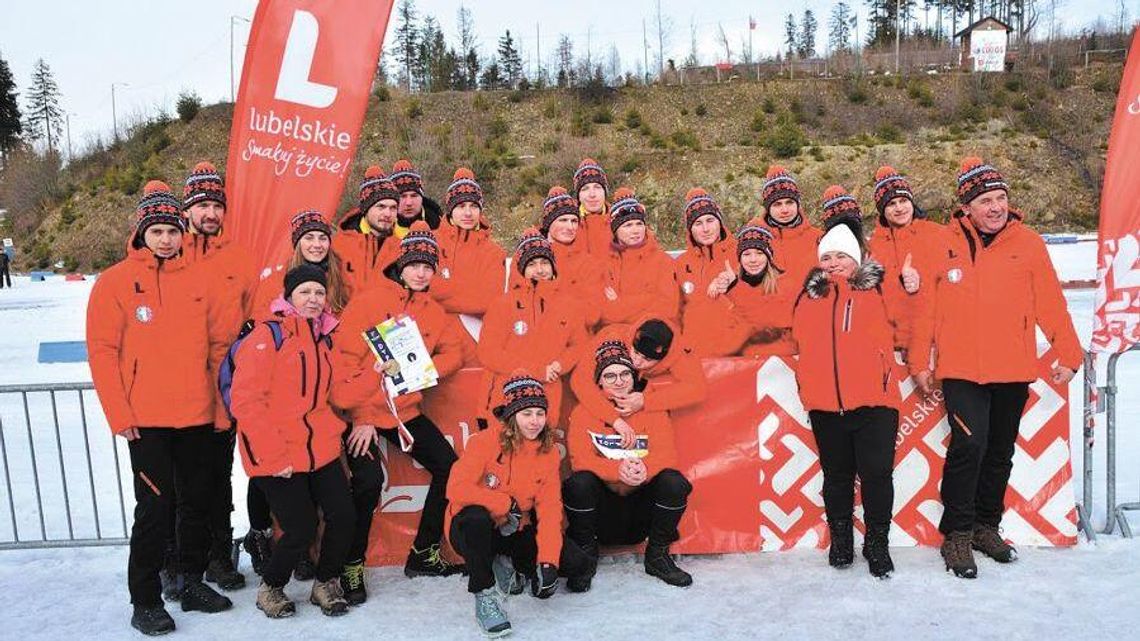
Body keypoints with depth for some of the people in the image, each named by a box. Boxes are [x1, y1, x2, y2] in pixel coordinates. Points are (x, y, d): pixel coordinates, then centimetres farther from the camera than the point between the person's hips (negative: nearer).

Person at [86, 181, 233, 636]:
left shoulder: (196, 281, 8)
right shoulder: (115, 282, -2)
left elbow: (219, 342, 11)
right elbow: (102, 351, -5)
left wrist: (220, 396, 4)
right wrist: (119, 414, -10)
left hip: (197, 416, 4)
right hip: (146, 420, -4)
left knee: (198, 501, 12)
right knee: (155, 506, -2)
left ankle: (192, 582, 28)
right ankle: (145, 600, 13)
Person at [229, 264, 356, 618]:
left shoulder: (324, 337, 12)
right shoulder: (267, 335, -11)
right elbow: (245, 401, -16)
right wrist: (274, 455, -17)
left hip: (321, 449, 6)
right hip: (275, 458, -6)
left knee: (344, 516, 0)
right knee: (302, 529, -5)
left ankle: (326, 584, 26)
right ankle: (270, 588, 25)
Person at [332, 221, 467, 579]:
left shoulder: (434, 312, 11)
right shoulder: (368, 302, -7)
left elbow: (453, 353, 3)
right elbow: (345, 361, -12)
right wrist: (360, 418, -18)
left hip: (404, 410, 6)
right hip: (360, 411, -6)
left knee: (449, 467, 0)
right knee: (368, 482, -23)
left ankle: (423, 556, 15)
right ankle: (351, 563, 1)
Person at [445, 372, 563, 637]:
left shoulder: (548, 452, -5)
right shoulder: (485, 442, -18)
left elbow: (549, 508, -10)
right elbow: (456, 489, -28)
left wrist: (548, 560, -22)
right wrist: (507, 505, -21)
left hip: (515, 532, 4)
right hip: (474, 529, -4)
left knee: (546, 585, -16)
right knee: (475, 516, -38)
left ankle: (509, 565, 17)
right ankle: (484, 595, -19)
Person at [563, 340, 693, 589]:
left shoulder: (653, 410, 5)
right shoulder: (584, 412, 0)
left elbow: (667, 454, -9)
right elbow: (580, 459, -14)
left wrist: (645, 468, -33)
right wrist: (618, 469, -33)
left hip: (642, 499, 2)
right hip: (601, 503, -1)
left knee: (675, 482, -25)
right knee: (579, 483, -31)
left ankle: (657, 556, -1)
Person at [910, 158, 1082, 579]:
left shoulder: (1028, 244, 3)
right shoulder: (944, 246, -3)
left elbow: (1051, 304, 5)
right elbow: (925, 307, -1)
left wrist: (1069, 354, 4)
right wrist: (920, 362, -2)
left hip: (1014, 370, 3)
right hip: (961, 369, -3)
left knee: (1001, 450, 14)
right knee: (969, 443, -15)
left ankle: (986, 526, 32)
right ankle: (957, 535, 1)